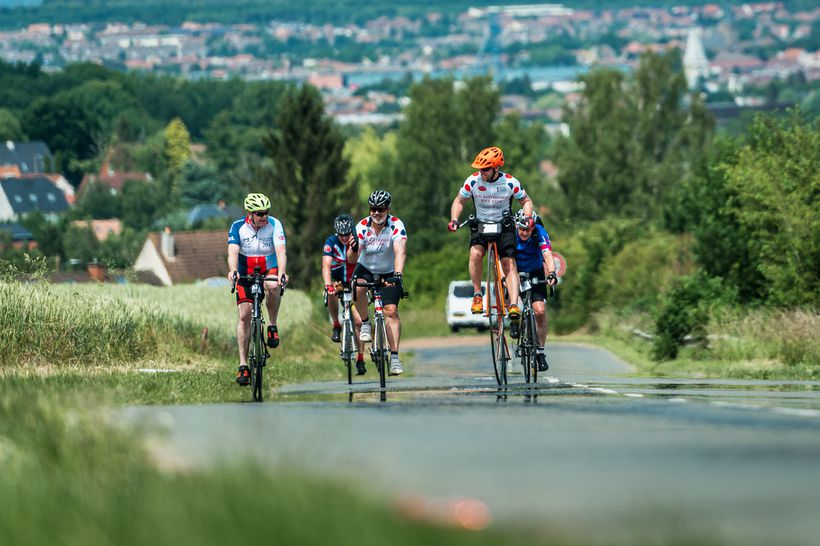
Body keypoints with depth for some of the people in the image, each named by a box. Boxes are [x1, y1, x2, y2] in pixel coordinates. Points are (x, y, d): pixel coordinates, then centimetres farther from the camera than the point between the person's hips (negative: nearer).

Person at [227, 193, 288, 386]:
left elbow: (280, 251, -27)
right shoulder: (237, 227, -14)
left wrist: (282, 272, -46)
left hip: (269, 270, -1)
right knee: (244, 315, -11)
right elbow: (233, 252, -26)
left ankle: (272, 326, -15)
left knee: (273, 285, -37)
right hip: (246, 274, 1)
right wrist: (232, 270, -48)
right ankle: (243, 365, -7)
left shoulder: (274, 225, -15)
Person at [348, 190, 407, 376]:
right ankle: (365, 324, -9)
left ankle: (394, 356, -13)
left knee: (391, 311, -14)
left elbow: (400, 252, -37)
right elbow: (352, 258, -24)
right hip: (366, 269, 1)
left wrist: (397, 274, -53)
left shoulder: (396, 225, -23)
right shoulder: (362, 227, -18)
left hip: (389, 272, -1)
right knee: (358, 288, -33)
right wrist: (353, 250, -49)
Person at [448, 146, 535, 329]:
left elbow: (526, 201, 1)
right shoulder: (473, 181, -13)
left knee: (509, 264, -16)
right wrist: (454, 220, -16)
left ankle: (514, 306, -23)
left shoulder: (510, 182, -14)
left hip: (504, 226, -1)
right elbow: (459, 201, 1)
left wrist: (528, 217, -19)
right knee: (476, 253, -28)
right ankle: (477, 295, -15)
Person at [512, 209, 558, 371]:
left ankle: (540, 351, 0)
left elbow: (547, 254, -35)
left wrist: (551, 273, -52)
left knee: (540, 311, -14)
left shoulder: (539, 232, -24)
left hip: (535, 273, -1)